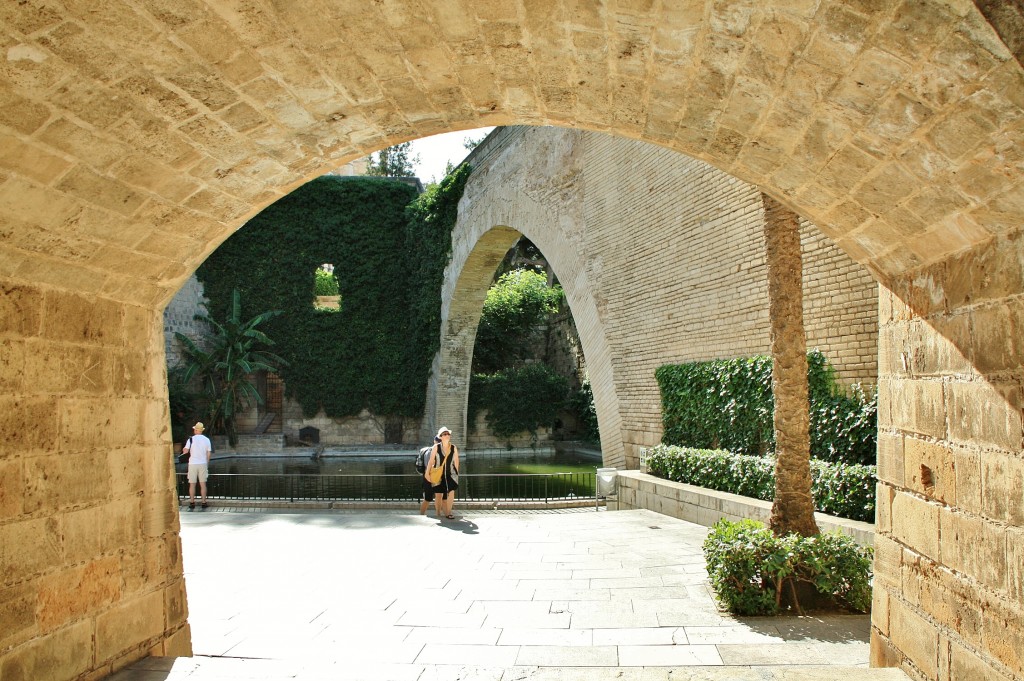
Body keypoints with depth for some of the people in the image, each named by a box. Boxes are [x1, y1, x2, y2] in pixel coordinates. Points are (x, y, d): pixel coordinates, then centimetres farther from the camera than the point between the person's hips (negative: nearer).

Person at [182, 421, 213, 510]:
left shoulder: (191, 439, -4)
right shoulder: (206, 440, 3)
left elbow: (185, 451, -12)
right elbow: (208, 454, 4)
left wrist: (183, 449, 12)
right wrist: (207, 465, 13)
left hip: (193, 464, -2)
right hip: (203, 463, 2)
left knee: (192, 484, 4)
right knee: (203, 484, 5)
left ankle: (192, 503, 5)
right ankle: (204, 503, 4)